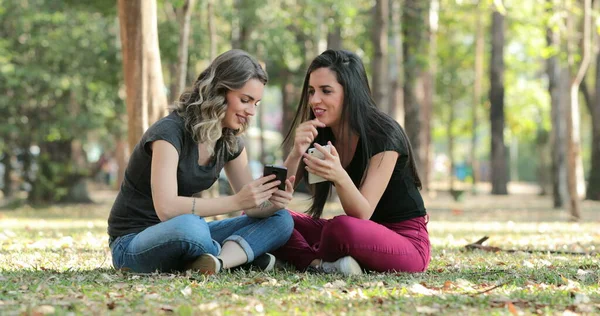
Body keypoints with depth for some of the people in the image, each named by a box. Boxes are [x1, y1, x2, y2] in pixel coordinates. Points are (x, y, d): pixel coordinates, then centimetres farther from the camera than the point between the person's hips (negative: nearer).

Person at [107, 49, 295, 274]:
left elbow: (251, 206, 6)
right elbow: (166, 208, -32)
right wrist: (236, 202, -35)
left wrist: (272, 202, -18)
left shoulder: (230, 141, 3)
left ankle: (218, 261, -28)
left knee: (280, 220, -6)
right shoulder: (170, 132, -21)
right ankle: (239, 254, -16)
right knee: (189, 227, -42)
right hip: (134, 241, -8)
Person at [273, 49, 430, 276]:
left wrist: (339, 177, -45)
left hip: (407, 242, -6)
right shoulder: (315, 134, -1)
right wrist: (296, 154, -25)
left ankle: (315, 261, -7)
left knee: (342, 228, -38)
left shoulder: (383, 135, -19)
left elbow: (362, 215, -25)